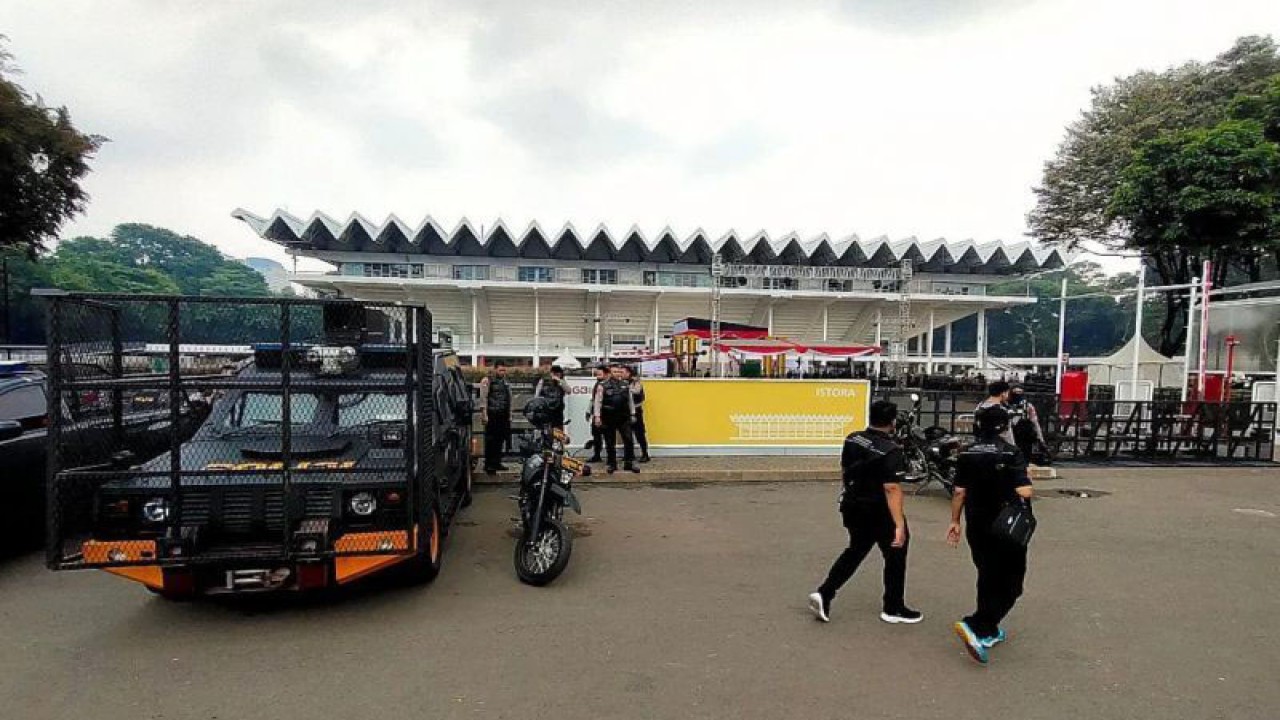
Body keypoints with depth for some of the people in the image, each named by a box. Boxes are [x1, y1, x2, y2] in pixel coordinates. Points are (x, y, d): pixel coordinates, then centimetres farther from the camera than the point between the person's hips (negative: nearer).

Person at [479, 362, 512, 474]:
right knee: (490, 440, -2)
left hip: (503, 416, 7)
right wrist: (484, 414, -16)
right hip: (492, 415, -6)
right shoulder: (487, 380, -4)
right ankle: (488, 464, 5)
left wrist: (509, 415, 18)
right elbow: (483, 398, -9)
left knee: (500, 440, 9)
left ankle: (497, 462, 19)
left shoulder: (505, 381, 17)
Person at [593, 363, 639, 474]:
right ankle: (612, 464, 19)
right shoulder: (603, 386, -5)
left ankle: (629, 463, 8)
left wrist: (632, 414, 11)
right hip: (608, 418, -2)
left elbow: (630, 400, 12)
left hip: (624, 418, 3)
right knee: (610, 443, 6)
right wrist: (597, 416, -11)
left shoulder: (626, 385, 7)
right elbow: (597, 402, -6)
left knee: (629, 440, -2)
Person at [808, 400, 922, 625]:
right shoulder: (891, 451, -22)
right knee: (895, 556, 14)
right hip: (879, 512, -7)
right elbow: (892, 489, -28)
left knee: (856, 550, 21)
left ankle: (824, 593, 13)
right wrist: (899, 524, -28)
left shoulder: (852, 440, -1)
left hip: (852, 507, 7)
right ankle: (893, 609, 27)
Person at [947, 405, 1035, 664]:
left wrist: (955, 522, 9)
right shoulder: (1011, 454, -13)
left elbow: (959, 492, 1)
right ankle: (975, 627, -13)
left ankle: (989, 632, 30)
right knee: (1009, 585, 4)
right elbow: (1024, 492, -21)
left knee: (988, 579, 19)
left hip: (977, 527, 5)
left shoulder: (966, 454, 0)